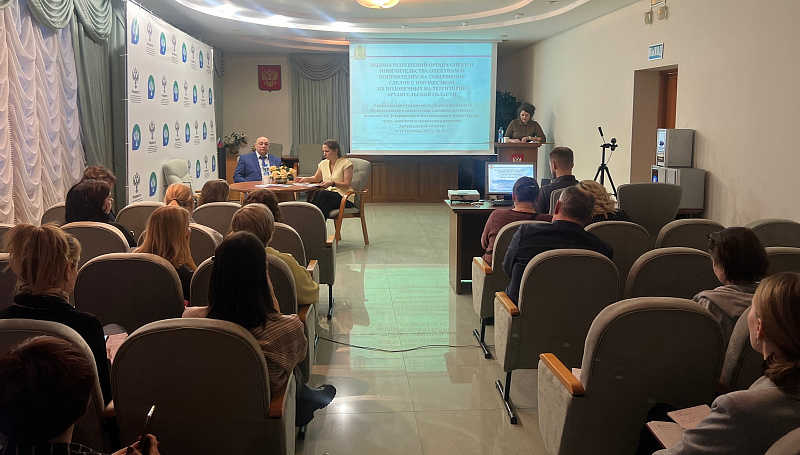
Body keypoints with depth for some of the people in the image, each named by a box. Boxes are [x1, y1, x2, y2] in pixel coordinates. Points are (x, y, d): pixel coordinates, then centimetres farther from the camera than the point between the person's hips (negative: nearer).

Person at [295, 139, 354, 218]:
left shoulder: (346, 163, -6)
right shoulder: (323, 163, 12)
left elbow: (347, 184, -8)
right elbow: (317, 178, 28)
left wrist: (332, 183, -24)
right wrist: (305, 179, 8)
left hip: (344, 197, -4)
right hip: (329, 194, 5)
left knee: (321, 194, -32)